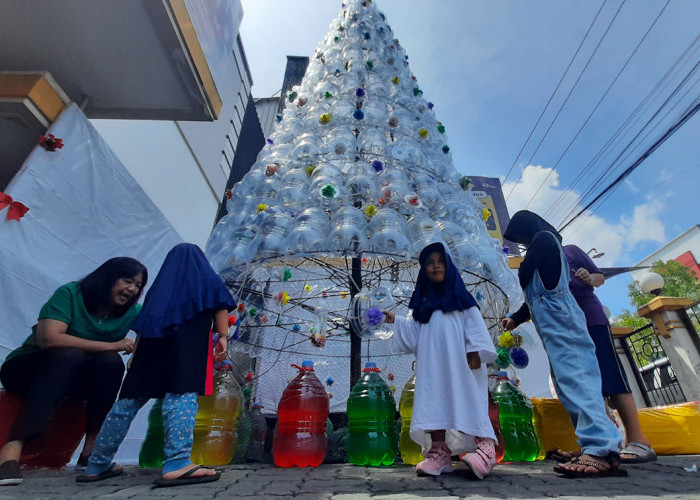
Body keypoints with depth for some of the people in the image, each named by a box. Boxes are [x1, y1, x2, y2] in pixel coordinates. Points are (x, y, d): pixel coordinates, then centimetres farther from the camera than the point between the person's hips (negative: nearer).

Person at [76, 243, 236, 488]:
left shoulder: (159, 285, 25)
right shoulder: (208, 279, 15)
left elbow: (142, 324, 21)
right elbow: (220, 308, 2)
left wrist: (135, 352, 24)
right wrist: (223, 335, 2)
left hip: (151, 342, 5)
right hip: (188, 344, -5)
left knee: (130, 399, 12)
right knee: (182, 396, -13)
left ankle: (98, 465, 23)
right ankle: (177, 463, -24)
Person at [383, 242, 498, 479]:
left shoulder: (459, 295, 7)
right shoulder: (423, 302, 16)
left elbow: (474, 324, -1)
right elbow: (413, 332, 13)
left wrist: (475, 350, -12)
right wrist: (395, 321, 1)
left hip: (458, 363, -3)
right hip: (432, 365, 4)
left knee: (467, 401, -6)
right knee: (433, 403, 1)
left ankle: (485, 446, 2)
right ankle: (439, 453, 7)